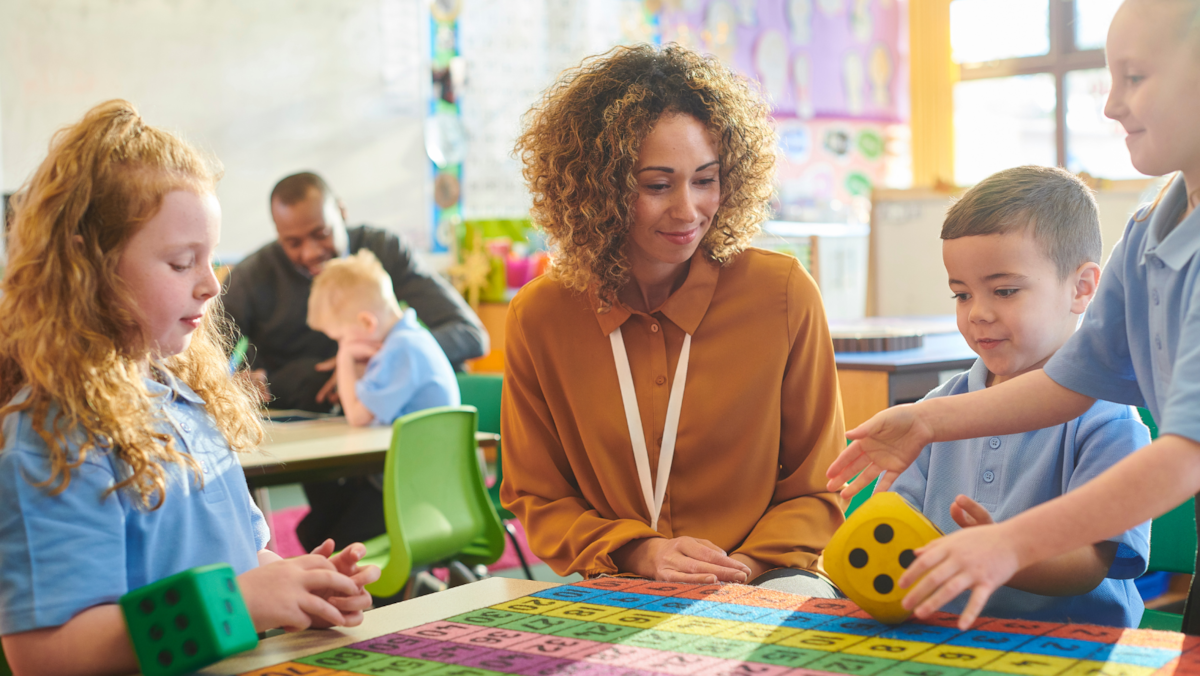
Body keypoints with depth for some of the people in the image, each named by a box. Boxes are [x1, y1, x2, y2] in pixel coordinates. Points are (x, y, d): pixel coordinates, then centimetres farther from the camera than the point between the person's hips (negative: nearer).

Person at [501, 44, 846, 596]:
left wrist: (744, 566, -16)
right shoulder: (539, 316, -3)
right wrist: (637, 554, -11)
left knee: (798, 595, -35)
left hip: (760, 584, 0)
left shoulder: (783, 294, -5)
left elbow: (815, 488, 3)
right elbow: (537, 499, 7)